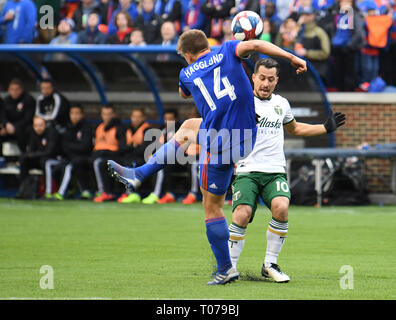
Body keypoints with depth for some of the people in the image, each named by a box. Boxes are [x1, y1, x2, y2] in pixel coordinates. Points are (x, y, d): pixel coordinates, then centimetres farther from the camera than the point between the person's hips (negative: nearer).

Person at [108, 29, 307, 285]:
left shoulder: (187, 74, 5)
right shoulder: (225, 52, 4)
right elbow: (253, 45, -16)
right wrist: (292, 57, -16)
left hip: (220, 144, -5)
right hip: (248, 137, 5)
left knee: (212, 207, 8)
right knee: (187, 128, 29)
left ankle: (226, 269, 9)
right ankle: (138, 175, 36)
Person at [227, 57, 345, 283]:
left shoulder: (281, 104, 17)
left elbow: (294, 128, 36)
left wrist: (326, 128, 32)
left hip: (275, 171, 3)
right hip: (247, 171, -3)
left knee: (281, 207, -25)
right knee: (242, 214, -24)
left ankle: (270, 264, -10)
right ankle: (230, 266, -6)